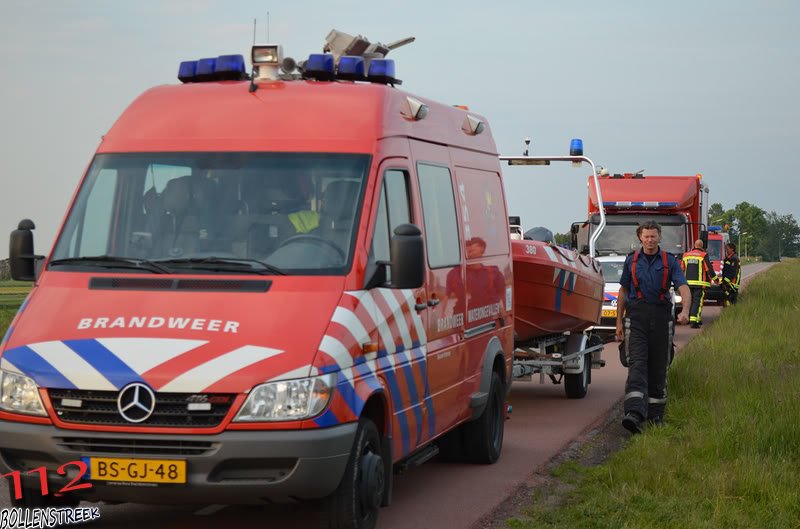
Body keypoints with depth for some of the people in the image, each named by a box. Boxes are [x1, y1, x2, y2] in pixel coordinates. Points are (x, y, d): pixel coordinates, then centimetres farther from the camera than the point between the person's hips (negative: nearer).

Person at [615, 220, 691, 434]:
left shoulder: (670, 261, 4)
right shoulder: (632, 260, 9)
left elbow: (683, 287, -8)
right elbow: (623, 291, 16)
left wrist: (685, 310, -27)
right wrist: (619, 320, 11)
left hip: (661, 317, 1)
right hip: (636, 315, -1)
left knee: (658, 366, 7)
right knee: (637, 364, -14)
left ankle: (655, 414, 21)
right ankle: (634, 414, -27)